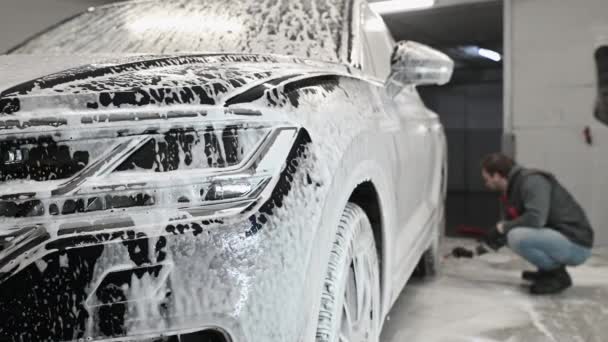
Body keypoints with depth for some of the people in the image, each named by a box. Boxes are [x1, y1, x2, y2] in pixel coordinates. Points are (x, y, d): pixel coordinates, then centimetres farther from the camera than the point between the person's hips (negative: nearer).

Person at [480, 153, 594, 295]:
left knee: (517, 237, -28)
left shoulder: (532, 181, -19)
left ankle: (558, 274, -7)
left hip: (575, 245, -10)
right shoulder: (509, 193, 8)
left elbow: (535, 219, -32)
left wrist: (503, 227, -18)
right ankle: (548, 270, 14)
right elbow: (508, 224, 18)